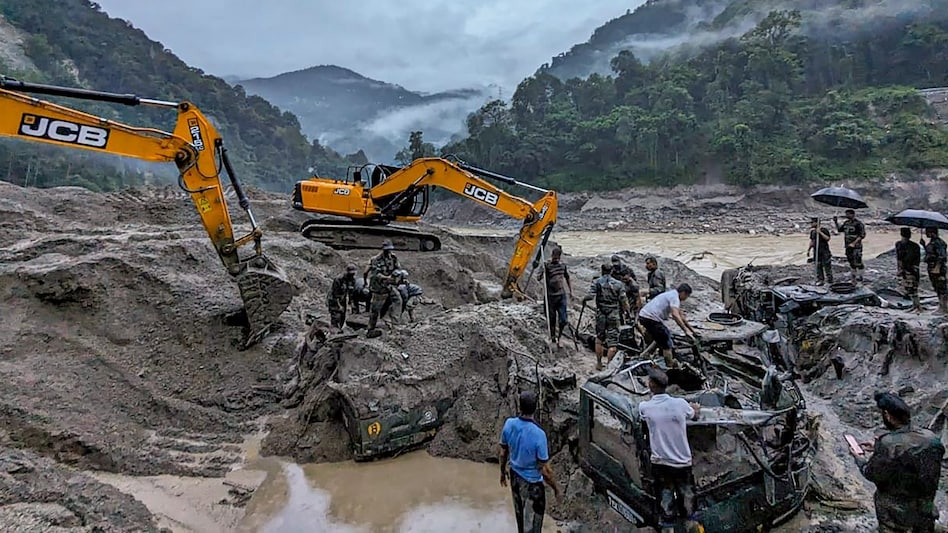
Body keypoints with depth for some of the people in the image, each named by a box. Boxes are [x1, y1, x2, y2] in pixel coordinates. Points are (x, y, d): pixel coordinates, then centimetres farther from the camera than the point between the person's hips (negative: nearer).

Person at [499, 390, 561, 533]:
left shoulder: (509, 424, -17)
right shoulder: (538, 434, -33)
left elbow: (503, 453, -1)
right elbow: (545, 470, -24)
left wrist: (503, 471, 17)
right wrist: (556, 487, -7)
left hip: (514, 475, 5)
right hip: (532, 482, -5)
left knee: (520, 512, 29)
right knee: (532, 521, 16)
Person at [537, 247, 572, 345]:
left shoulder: (562, 265, 7)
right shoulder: (547, 265, -7)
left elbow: (567, 278, 21)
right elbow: (540, 278, -18)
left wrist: (570, 291, 23)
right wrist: (544, 269, -32)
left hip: (561, 295, 3)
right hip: (550, 296, -3)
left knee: (563, 320, 0)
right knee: (552, 319, 7)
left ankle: (558, 337, 19)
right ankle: (552, 335, 30)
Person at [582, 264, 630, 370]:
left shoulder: (596, 282, -1)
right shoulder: (618, 284, 0)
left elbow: (590, 295, -13)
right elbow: (624, 300, -5)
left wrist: (583, 299, 7)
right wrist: (628, 311, 9)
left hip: (600, 315, 1)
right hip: (614, 316, -1)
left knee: (599, 339, 17)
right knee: (613, 342, 3)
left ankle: (599, 364, 22)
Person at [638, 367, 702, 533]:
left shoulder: (644, 407, -13)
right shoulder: (680, 403, -13)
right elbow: (695, 416, 10)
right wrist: (697, 408, 33)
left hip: (660, 463, 0)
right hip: (682, 462, 1)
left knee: (666, 499, 11)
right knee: (687, 496, 21)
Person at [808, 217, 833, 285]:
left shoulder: (824, 230, -9)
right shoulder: (812, 231, 11)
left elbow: (827, 238, -22)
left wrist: (820, 232, -24)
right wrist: (808, 250, 19)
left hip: (824, 251, -6)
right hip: (816, 251, 6)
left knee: (827, 265, -2)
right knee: (818, 266, 7)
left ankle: (830, 280, 7)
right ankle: (820, 279, 13)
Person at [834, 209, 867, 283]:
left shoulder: (858, 223, -13)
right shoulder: (846, 223, 10)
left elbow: (862, 235, -15)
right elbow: (839, 229, 21)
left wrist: (854, 243, -21)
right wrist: (836, 222, 7)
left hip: (856, 247, -8)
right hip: (848, 246, 8)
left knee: (858, 262, -5)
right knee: (851, 263, 15)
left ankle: (859, 279, 3)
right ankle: (853, 278, 25)